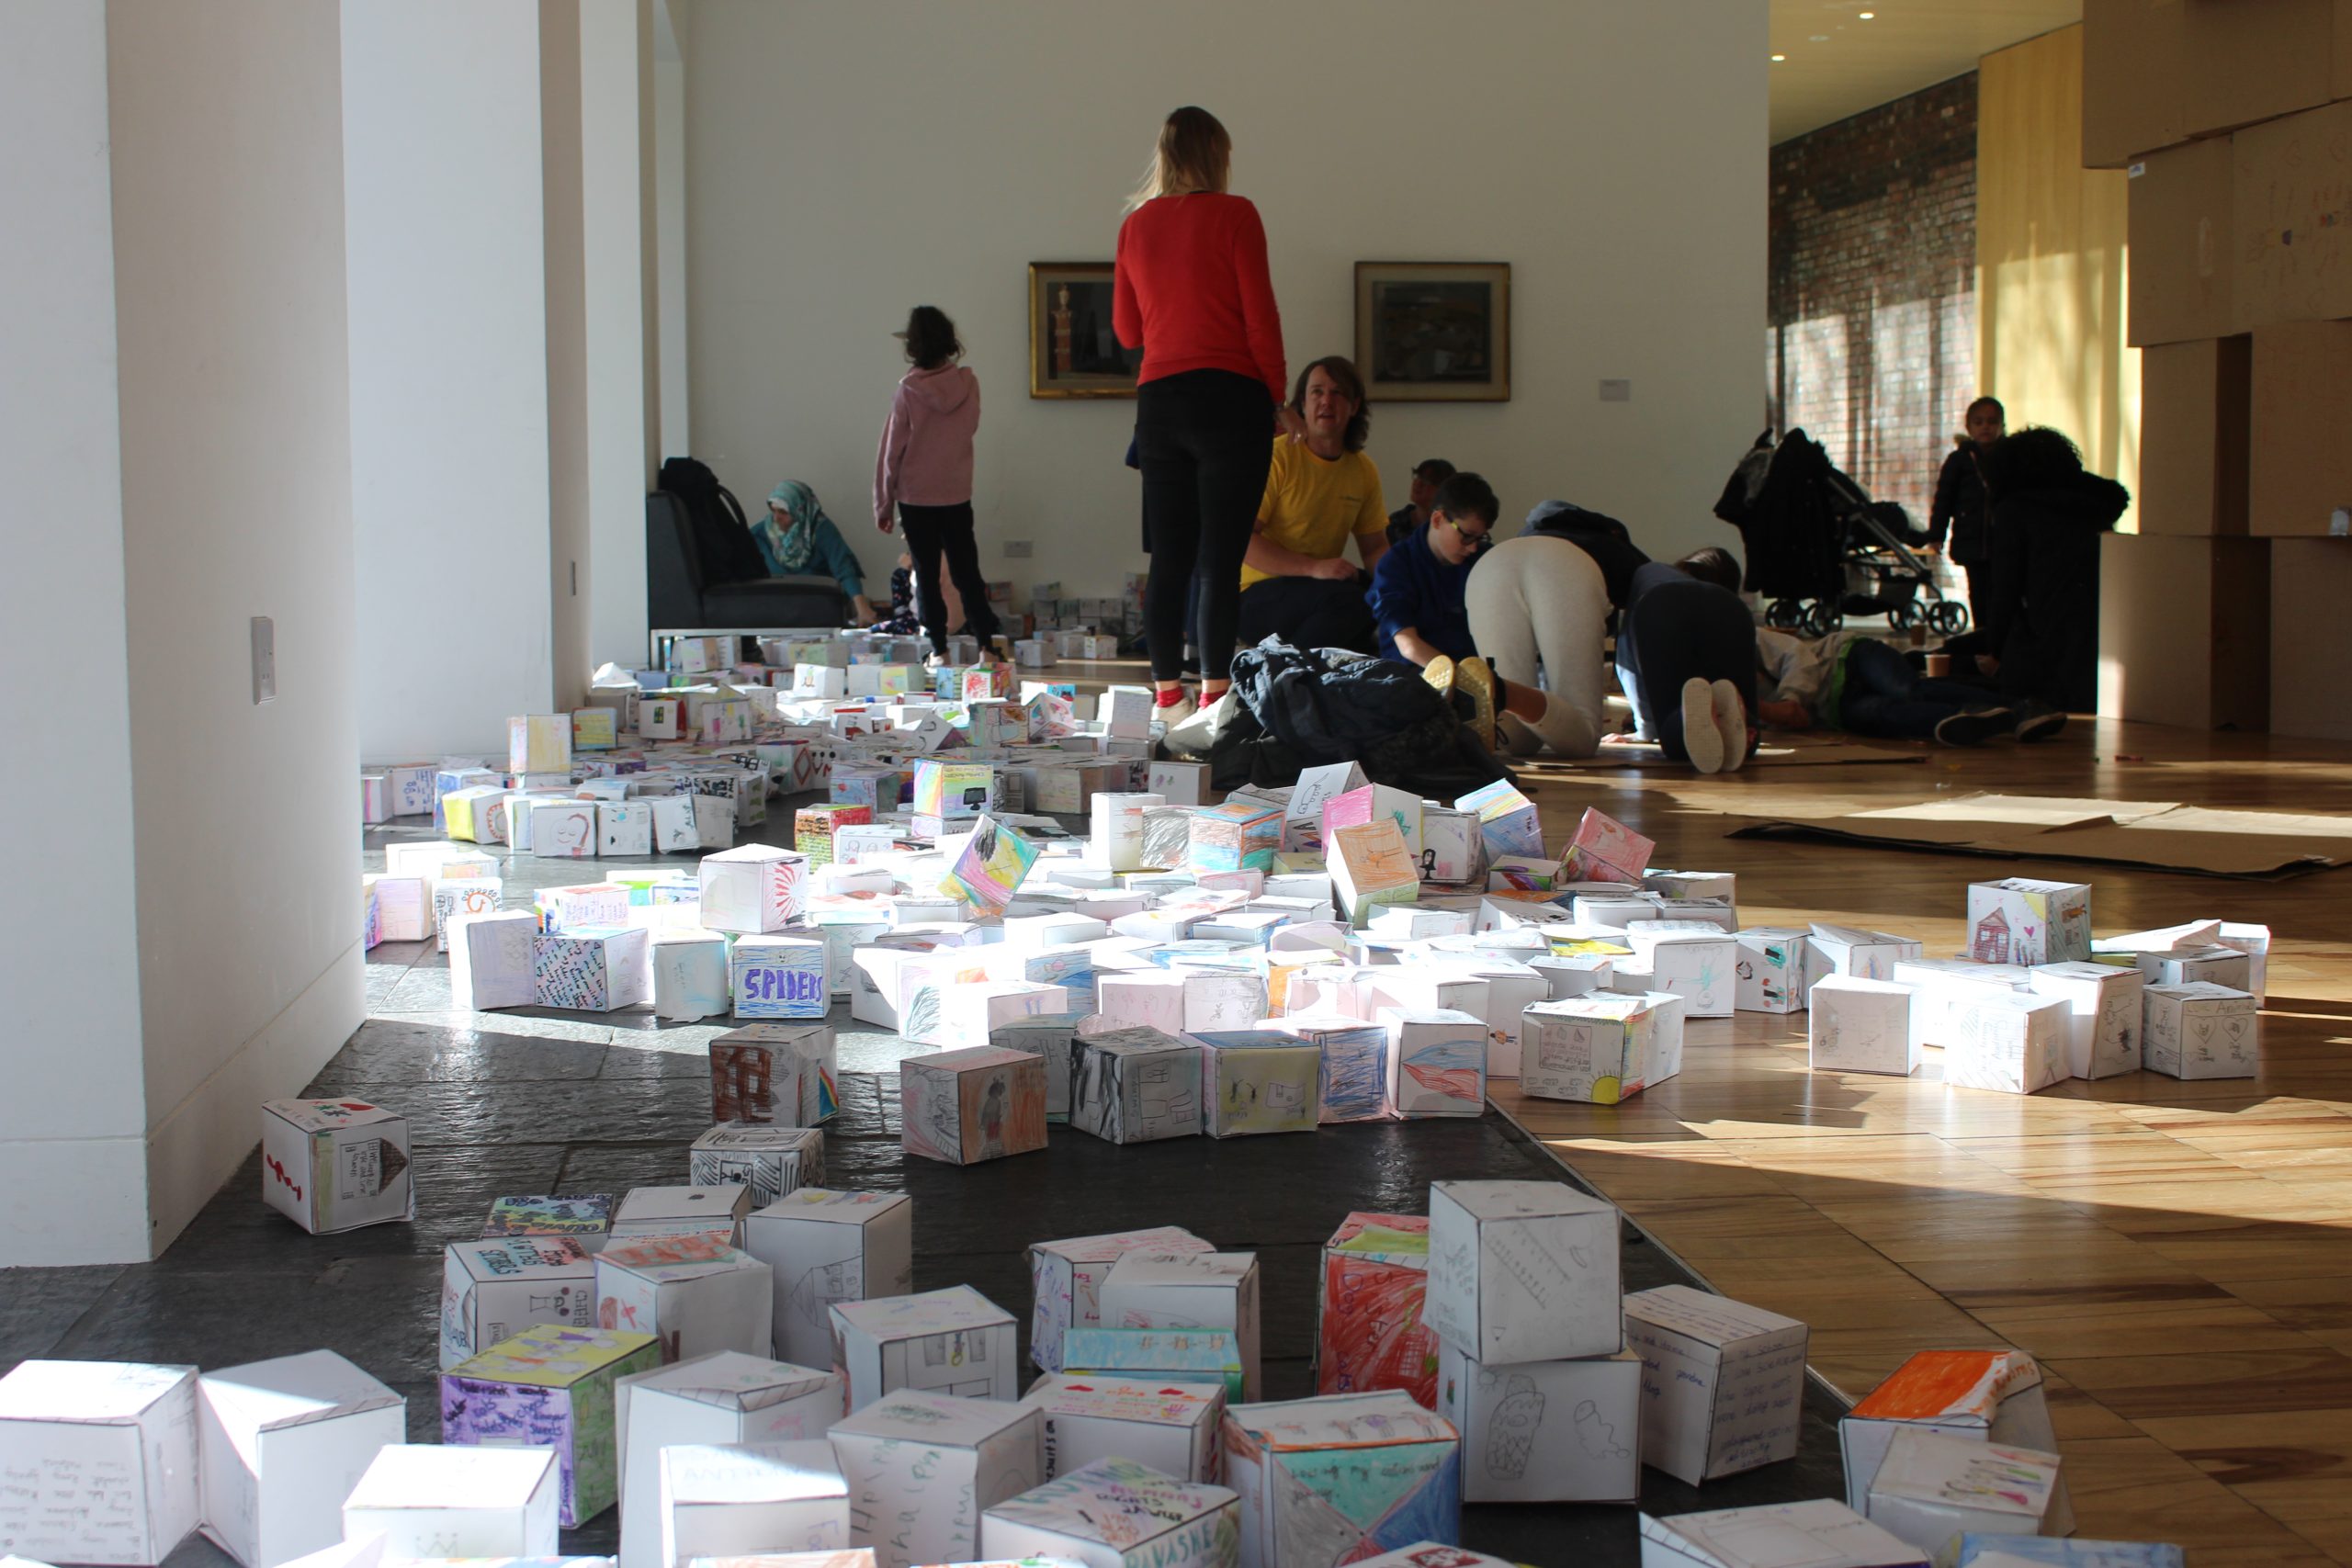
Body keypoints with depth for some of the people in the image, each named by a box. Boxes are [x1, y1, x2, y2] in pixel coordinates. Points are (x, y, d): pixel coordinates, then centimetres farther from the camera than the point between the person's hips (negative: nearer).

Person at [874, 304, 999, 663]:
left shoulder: (908, 392, -13)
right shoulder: (968, 384, -7)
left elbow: (891, 451, -7)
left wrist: (883, 505, 1)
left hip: (915, 497, -2)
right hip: (958, 495, 2)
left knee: (926, 575, 6)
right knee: (967, 572, 9)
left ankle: (938, 649, 4)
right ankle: (986, 645, 2)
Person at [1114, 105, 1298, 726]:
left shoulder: (1136, 225, 10)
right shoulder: (1233, 215, -4)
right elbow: (1260, 317, -7)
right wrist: (1277, 401, 2)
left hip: (1158, 399, 5)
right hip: (1228, 397, -5)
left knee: (1169, 557, 7)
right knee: (1221, 557, -5)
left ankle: (1168, 695, 8)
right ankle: (1215, 693, -7)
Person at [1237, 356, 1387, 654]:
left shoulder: (1364, 470, 8)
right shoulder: (1278, 458, -11)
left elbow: (1375, 548, 16)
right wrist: (1313, 568, -28)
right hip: (1258, 596, -6)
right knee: (1346, 597, -33)